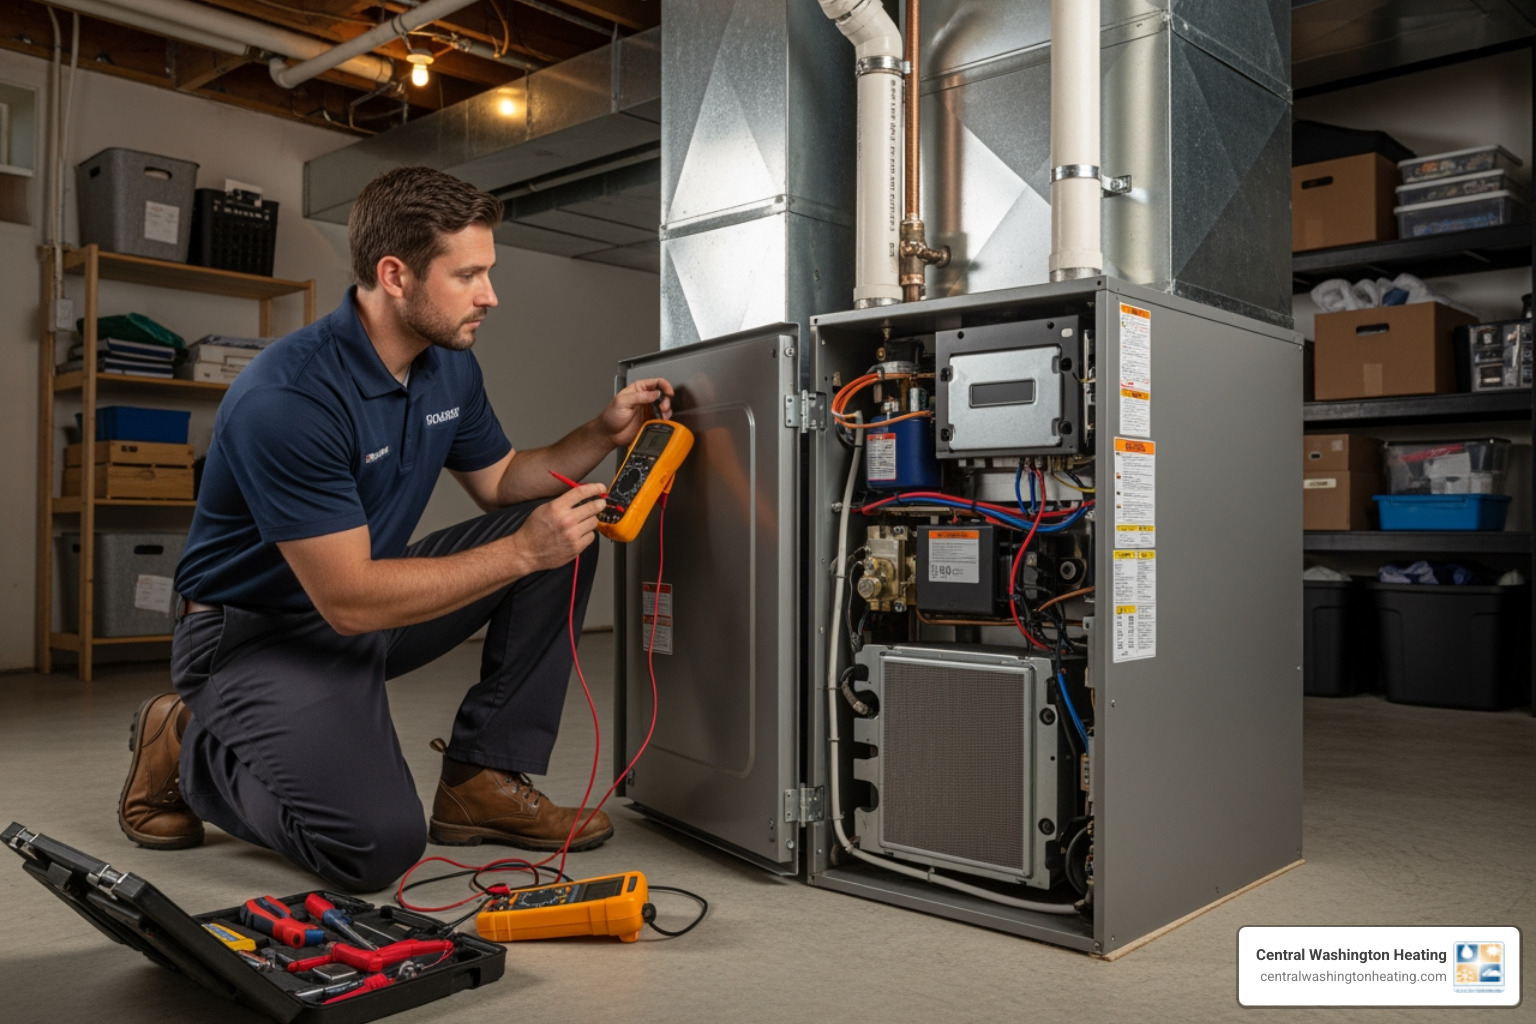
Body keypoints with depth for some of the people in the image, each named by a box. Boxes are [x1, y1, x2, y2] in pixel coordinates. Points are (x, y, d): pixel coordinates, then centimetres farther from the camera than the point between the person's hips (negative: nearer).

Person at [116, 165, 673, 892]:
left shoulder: (450, 366, -3)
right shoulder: (289, 398, -29)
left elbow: (499, 482, 12)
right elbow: (349, 600, -29)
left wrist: (603, 434, -5)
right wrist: (522, 551, -28)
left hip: (371, 598, 8)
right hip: (261, 634, -8)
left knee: (563, 532, -5)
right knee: (379, 842, -26)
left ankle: (483, 780, 0)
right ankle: (188, 750, 4)